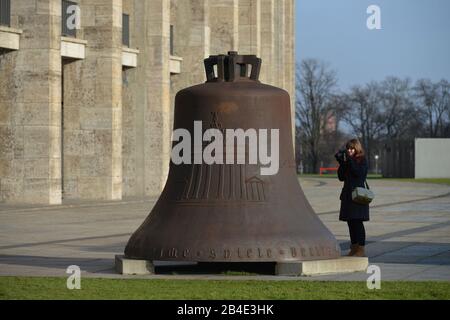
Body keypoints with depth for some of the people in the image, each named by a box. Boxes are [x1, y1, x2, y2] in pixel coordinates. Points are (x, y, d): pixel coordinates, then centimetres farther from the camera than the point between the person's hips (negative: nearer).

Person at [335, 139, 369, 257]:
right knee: (351, 222, 7)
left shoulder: (362, 161, -2)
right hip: (348, 195, 7)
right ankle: (354, 248, 13)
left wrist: (349, 159, -16)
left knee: (357, 222, -9)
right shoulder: (347, 161, 15)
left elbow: (358, 173, -19)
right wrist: (342, 163, -1)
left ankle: (361, 249, -6)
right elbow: (341, 177, 10)